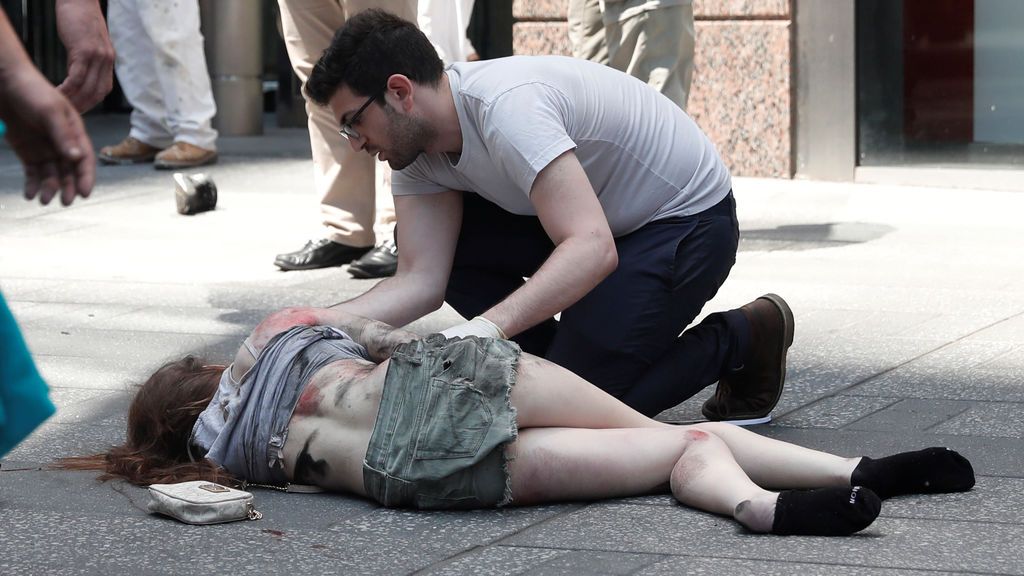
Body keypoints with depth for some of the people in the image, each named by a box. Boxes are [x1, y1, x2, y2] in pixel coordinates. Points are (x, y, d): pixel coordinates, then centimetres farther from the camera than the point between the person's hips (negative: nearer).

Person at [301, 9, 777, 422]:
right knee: (433, 247, -7)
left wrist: (486, 327, -51)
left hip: (690, 221, -8)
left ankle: (739, 341, 4)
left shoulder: (507, 107, -33)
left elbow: (594, 249, -41)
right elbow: (420, 281, -11)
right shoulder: (416, 142, -6)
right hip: (601, 214, 8)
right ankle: (560, 361, 8)